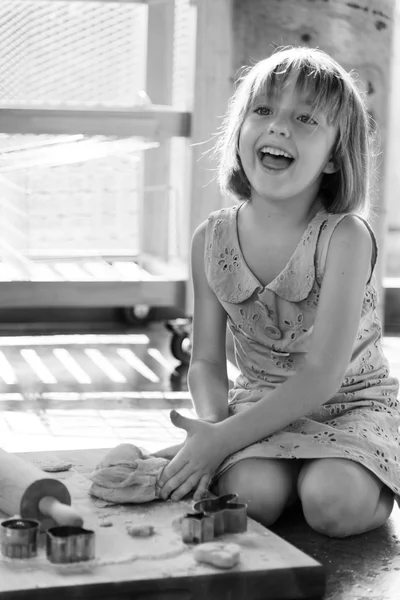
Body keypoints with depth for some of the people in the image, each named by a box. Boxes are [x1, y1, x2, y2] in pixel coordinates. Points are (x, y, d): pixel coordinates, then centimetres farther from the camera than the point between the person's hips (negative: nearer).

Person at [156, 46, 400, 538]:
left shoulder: (344, 237, -21)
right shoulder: (211, 240, -6)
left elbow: (322, 375, -25)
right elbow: (207, 361, 1)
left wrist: (222, 439, -28)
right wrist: (211, 423, -22)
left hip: (351, 402, -2)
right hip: (262, 403, 3)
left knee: (334, 504, -31)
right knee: (249, 496, -28)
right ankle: (296, 471, 6)